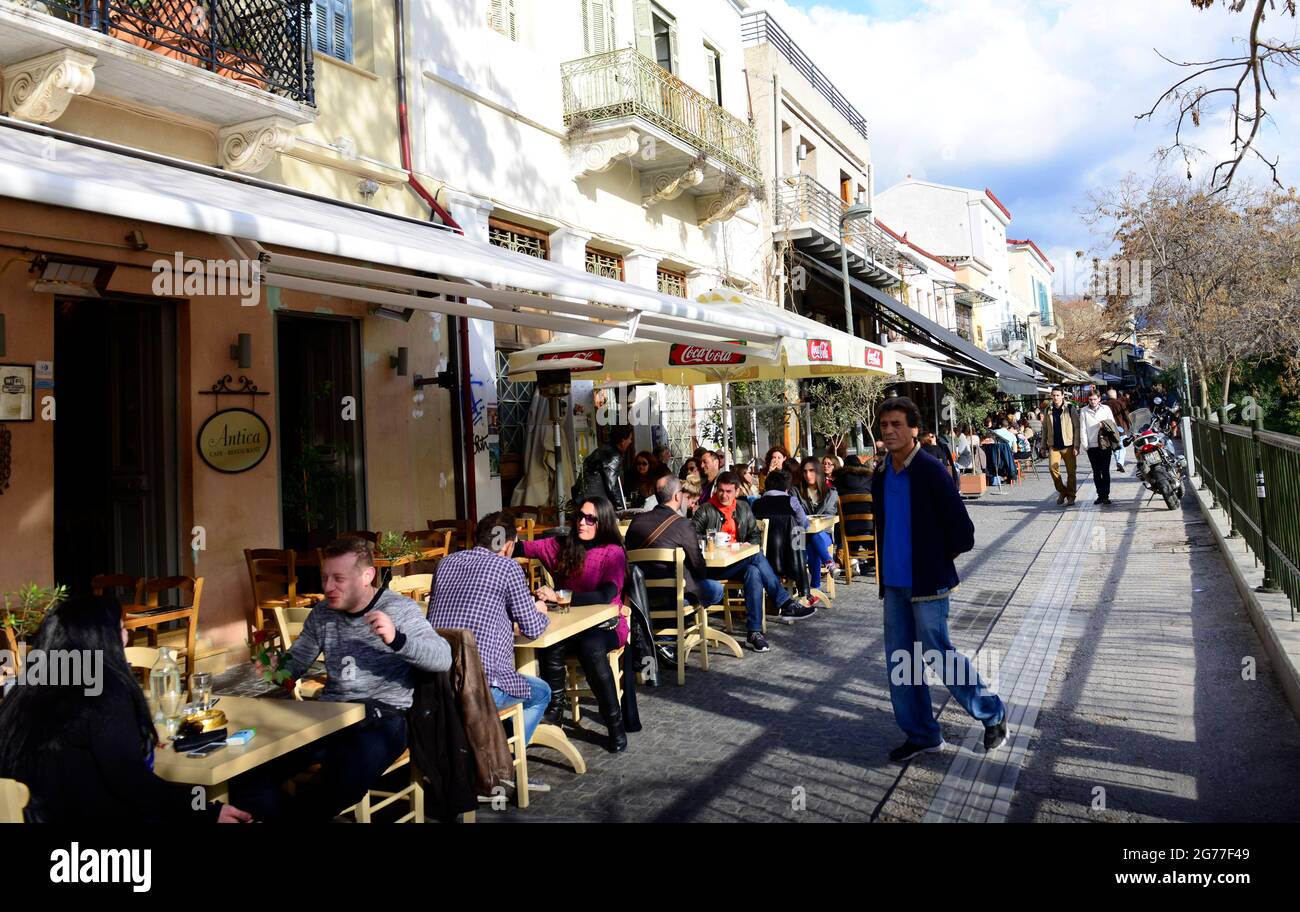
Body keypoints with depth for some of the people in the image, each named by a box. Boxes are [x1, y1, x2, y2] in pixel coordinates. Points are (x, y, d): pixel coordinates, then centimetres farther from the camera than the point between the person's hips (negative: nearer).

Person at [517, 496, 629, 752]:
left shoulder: (613, 553, -7)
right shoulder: (562, 545, 7)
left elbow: (605, 596, -21)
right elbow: (526, 548, -3)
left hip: (606, 623, -3)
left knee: (591, 649, -36)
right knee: (550, 647, -31)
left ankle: (615, 725, -20)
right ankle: (553, 714, -11)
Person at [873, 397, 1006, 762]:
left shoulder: (931, 471, -13)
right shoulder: (881, 478, 8)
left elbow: (961, 530, -13)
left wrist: (938, 561, -1)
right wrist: (886, 568, 12)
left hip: (926, 582, -7)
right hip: (894, 582, 7)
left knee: (940, 654, -2)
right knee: (899, 660, 10)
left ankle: (993, 714, 21)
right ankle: (921, 734, 23)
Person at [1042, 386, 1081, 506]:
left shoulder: (1070, 409, -2)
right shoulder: (1049, 411, 9)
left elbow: (1077, 428, -5)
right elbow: (1045, 429, 15)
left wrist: (1076, 446, -11)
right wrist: (1044, 446, 10)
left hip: (1068, 445, -2)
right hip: (1053, 446, 3)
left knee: (1071, 472, 2)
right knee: (1052, 467, -13)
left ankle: (1071, 496, 15)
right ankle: (1062, 492, 7)